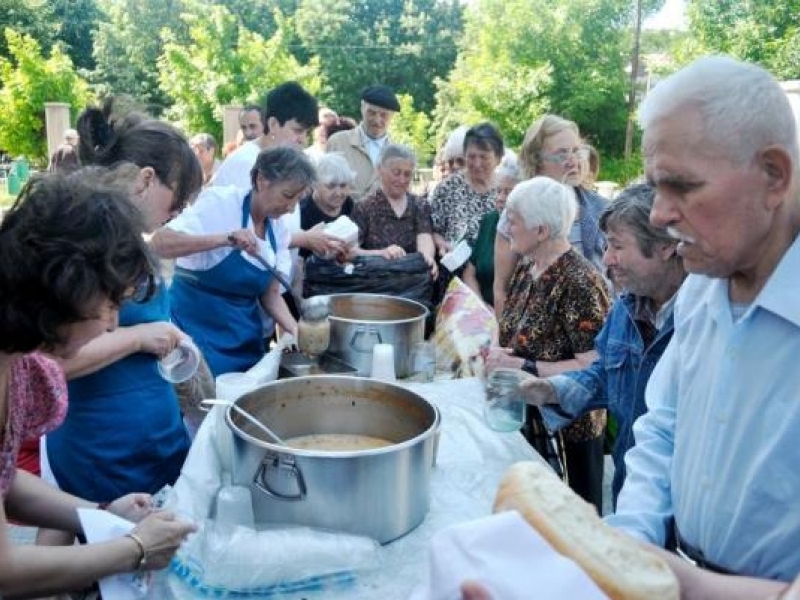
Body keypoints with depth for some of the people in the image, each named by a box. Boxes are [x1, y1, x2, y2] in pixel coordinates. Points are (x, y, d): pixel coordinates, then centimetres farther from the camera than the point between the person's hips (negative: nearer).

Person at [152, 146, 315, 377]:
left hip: (245, 337, 6)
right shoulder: (220, 202, -15)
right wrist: (224, 239, -36)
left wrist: (295, 329, -11)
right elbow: (158, 244, -25)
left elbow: (270, 293, 6)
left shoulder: (278, 230, 2)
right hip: (197, 326, -6)